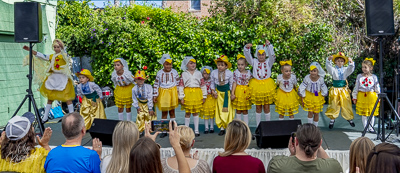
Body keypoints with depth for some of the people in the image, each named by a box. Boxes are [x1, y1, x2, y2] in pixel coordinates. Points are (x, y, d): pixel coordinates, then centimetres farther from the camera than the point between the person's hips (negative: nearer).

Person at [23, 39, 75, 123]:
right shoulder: (52, 56, 12)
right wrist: (29, 50, 7)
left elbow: (66, 57, -24)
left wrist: (62, 48, -37)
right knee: (50, 98, 9)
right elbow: (41, 56, 11)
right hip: (53, 78, 5)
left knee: (67, 98, -5)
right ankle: (45, 117, 18)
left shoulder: (64, 55, -2)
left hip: (63, 78, -5)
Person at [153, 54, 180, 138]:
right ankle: (164, 131, 13)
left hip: (173, 93, 0)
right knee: (164, 112, 5)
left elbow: (178, 84, 4)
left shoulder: (174, 72, -3)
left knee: (172, 111, 9)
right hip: (163, 94, 0)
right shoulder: (159, 73, -3)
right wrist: (155, 95, -2)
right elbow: (156, 85, 1)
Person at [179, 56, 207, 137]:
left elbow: (203, 85, 8)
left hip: (197, 94, 1)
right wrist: (181, 97, -6)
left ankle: (196, 130, 14)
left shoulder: (198, 73, 7)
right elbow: (181, 86, 0)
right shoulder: (184, 74, 3)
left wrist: (204, 96, 5)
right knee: (187, 112, 5)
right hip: (187, 94, -1)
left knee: (196, 112, 7)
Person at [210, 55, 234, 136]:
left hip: (227, 92, -2)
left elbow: (231, 84, -2)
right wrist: (213, 91, -4)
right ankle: (222, 128, 9)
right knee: (219, 110, 2)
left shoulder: (230, 73, -12)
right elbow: (212, 83, 5)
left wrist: (232, 93, -7)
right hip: (218, 92, 2)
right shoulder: (213, 73, -7)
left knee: (228, 110, 0)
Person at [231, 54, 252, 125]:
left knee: (245, 110, 8)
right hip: (238, 92, 0)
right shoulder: (236, 72, -3)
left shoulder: (249, 73, -1)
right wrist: (232, 93, -7)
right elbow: (234, 83, -3)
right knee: (238, 110, 9)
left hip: (246, 92, 0)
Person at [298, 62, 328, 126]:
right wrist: (302, 99, -5)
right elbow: (302, 89, -8)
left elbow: (324, 89, 0)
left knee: (316, 113, 6)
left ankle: (315, 126, 22)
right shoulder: (307, 78, -19)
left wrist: (323, 99, 6)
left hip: (318, 97, 1)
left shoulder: (320, 79, -15)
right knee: (310, 112, -6)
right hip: (309, 96, -1)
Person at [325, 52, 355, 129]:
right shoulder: (333, 70, -1)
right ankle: (332, 119, 18)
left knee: (346, 104, 6)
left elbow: (351, 69, -14)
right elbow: (328, 66, -19)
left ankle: (349, 118, 21)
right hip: (335, 90, -1)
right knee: (334, 105, 5)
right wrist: (329, 59, -40)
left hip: (344, 90, 1)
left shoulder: (345, 70, 4)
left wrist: (351, 62, -34)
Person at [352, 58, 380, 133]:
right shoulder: (359, 76, 3)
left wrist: (378, 97, 4)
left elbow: (377, 88, 7)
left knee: (372, 113, 6)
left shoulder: (374, 77, 2)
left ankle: (371, 127, 18)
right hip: (362, 97, 0)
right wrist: (354, 97, 5)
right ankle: (365, 128, 15)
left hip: (372, 97, 0)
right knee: (363, 114, 5)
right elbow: (356, 87, 7)